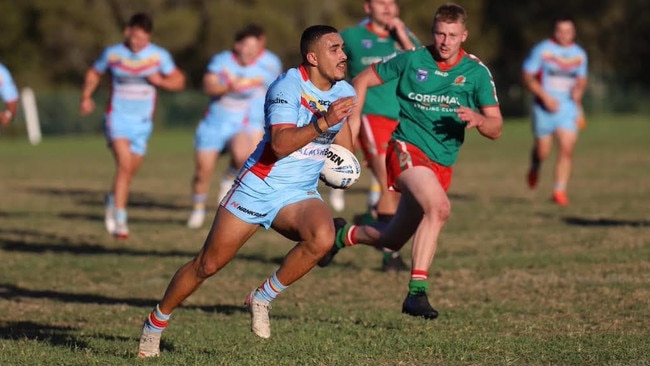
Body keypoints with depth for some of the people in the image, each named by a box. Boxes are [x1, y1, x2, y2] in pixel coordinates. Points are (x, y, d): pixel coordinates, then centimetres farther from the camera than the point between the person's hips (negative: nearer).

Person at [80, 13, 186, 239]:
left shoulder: (159, 55, -1)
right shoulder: (112, 54, -1)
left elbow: (179, 81, 4)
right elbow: (94, 73, 15)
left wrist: (161, 81, -16)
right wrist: (86, 97, 0)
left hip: (143, 122, 3)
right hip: (117, 117, -3)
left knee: (130, 172, 11)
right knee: (124, 165, -21)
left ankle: (114, 200, 43)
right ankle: (119, 221, -22)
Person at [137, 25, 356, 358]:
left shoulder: (344, 92, 3)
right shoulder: (288, 86, -17)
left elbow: (343, 141, 24)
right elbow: (280, 144, -31)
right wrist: (322, 123, -41)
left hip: (299, 194, 4)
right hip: (257, 188, -4)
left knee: (322, 237, -30)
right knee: (208, 264, 2)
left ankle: (263, 298, -10)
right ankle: (156, 322, 24)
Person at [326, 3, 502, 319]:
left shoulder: (477, 72, 0)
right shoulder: (411, 60, -4)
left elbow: (496, 129, -3)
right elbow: (363, 80, 10)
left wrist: (478, 119, -25)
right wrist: (353, 118, -3)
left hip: (441, 166, 4)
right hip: (407, 148, -4)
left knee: (393, 240, 12)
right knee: (439, 206, -33)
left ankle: (345, 235, 43)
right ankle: (417, 291, -32)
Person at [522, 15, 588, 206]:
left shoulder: (579, 54, 7)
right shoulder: (541, 50, -5)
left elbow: (582, 80, 20)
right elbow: (528, 77, -6)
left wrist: (579, 91, -3)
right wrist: (545, 96, -17)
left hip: (569, 106, 2)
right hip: (545, 106, -2)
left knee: (567, 149, -12)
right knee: (543, 151, 4)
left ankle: (560, 190, -6)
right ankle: (535, 167, 40)